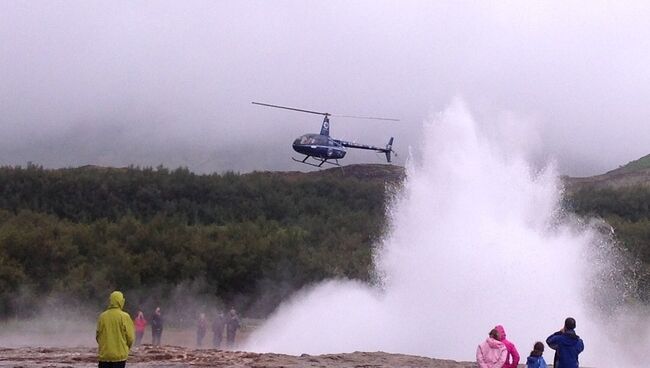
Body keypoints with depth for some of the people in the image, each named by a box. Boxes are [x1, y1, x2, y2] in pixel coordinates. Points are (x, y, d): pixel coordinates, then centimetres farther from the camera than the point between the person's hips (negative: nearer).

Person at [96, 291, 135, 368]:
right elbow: (130, 336, -6)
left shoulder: (102, 316, -1)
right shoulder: (124, 317, -9)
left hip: (104, 354, 3)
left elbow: (97, 335, 7)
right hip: (120, 354, -2)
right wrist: (127, 347, 14)